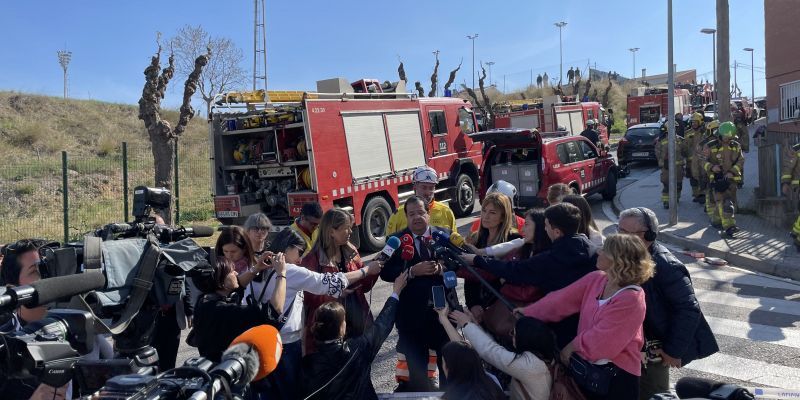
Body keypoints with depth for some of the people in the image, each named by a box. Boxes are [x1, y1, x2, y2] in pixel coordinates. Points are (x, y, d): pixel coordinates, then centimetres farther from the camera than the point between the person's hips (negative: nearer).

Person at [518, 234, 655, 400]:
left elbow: (601, 340, -21)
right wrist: (528, 312, 0)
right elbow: (562, 300, 1)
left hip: (617, 376, -6)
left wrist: (573, 346, -8)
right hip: (585, 367, 6)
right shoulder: (596, 279, -1)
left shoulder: (631, 299, -22)